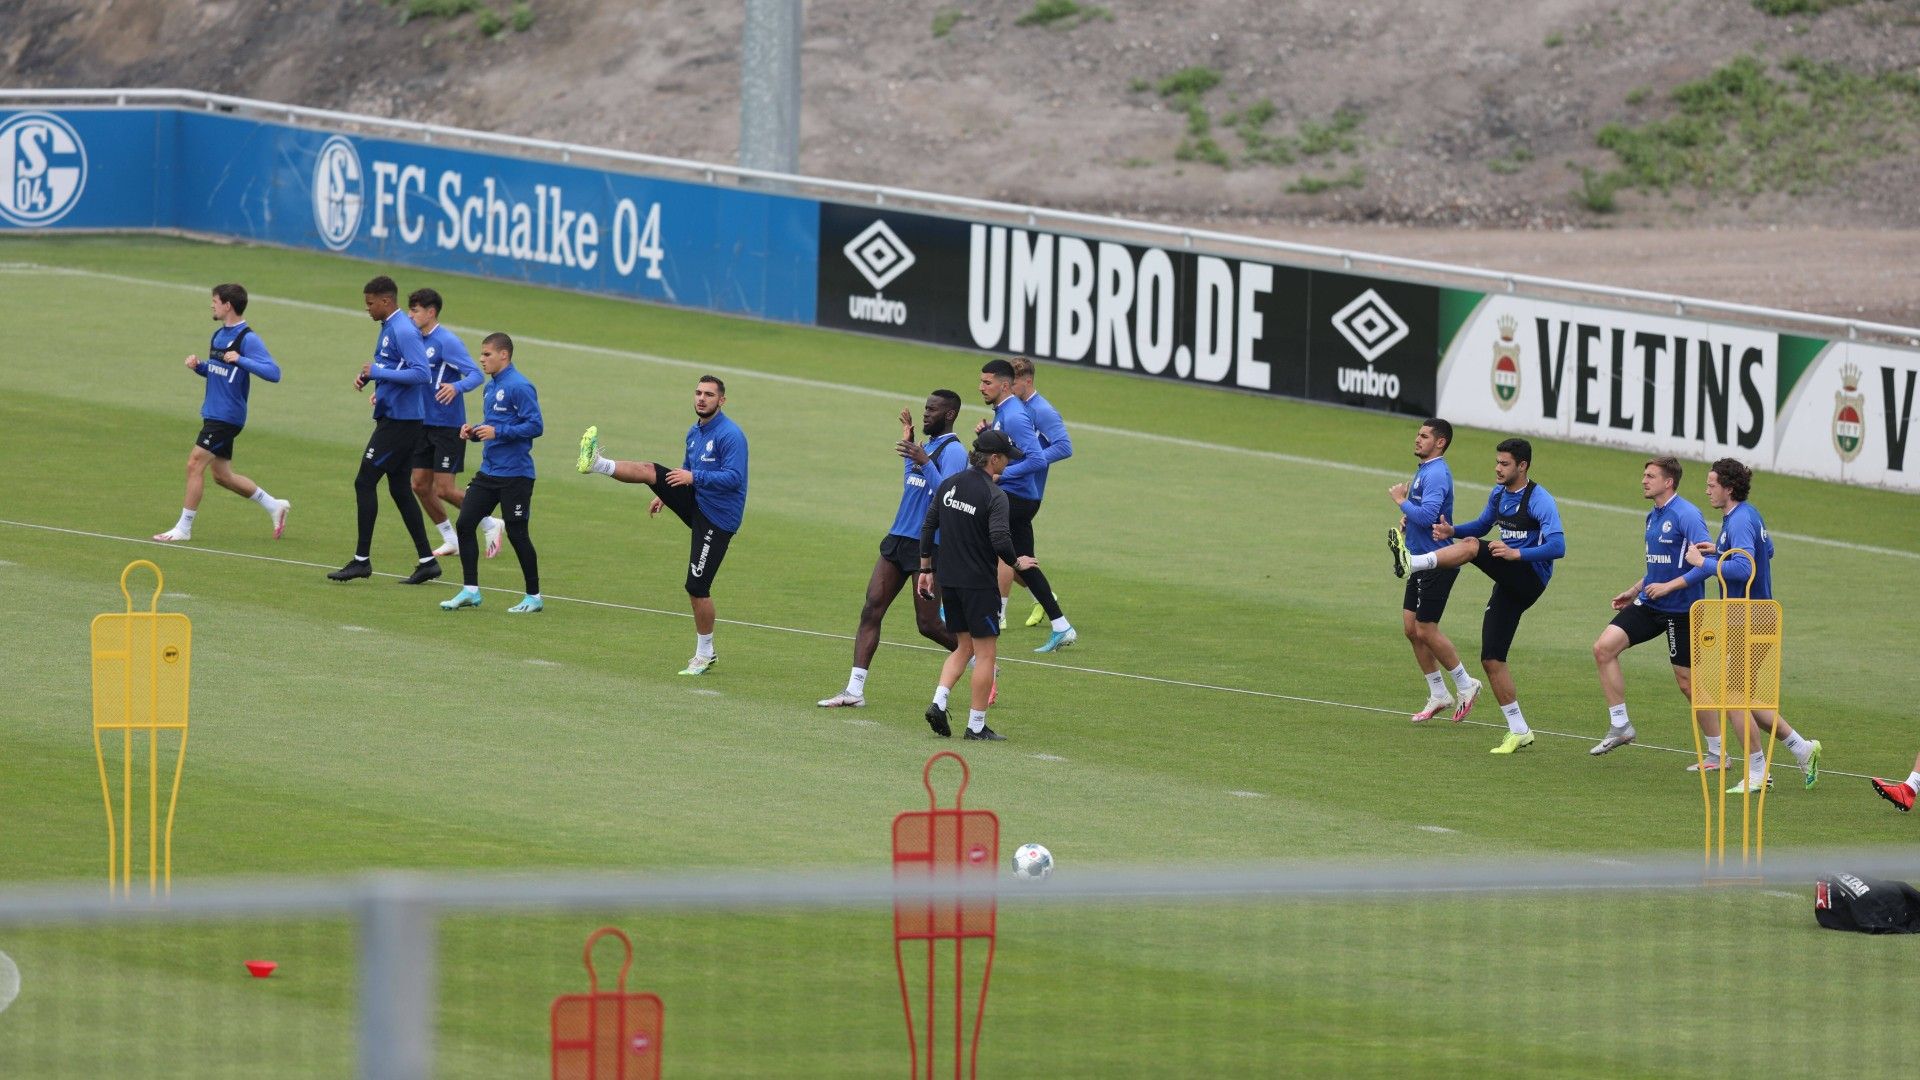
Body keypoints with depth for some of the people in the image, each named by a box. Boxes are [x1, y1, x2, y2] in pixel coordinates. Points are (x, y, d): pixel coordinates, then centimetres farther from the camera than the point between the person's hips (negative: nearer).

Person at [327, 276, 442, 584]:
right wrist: (367, 376, 7)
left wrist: (378, 373, -22)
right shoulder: (387, 328, 15)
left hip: (400, 421, -11)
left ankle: (362, 559, -3)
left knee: (365, 482, -7)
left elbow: (421, 373, -25)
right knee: (399, 488, 12)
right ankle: (427, 562, 13)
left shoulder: (403, 331, -17)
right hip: (393, 417, 11)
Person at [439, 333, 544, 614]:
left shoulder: (519, 387, -14)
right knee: (465, 524, 2)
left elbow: (535, 425, -19)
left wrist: (497, 432, -22)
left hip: (515, 475, -9)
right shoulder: (492, 388, 14)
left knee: (517, 533, -2)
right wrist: (474, 432, 4)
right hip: (489, 472, 9)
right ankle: (470, 590, 9)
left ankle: (534, 597, 10)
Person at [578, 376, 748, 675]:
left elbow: (734, 477, -26)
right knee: (650, 470, -12)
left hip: (717, 517, -8)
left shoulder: (730, 435, -18)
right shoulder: (695, 432, 9)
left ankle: (705, 655, 4)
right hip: (695, 502, 8)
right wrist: (665, 495, 22)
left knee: (697, 587, -7)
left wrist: (694, 477, -33)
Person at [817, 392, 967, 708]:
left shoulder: (953, 451, -11)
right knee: (871, 609, -2)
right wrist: (908, 445, 29)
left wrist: (924, 462, -32)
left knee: (929, 625, -3)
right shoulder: (927, 446, 17)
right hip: (898, 539, 8)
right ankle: (855, 690, -5)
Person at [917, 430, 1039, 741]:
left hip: (948, 581, 7)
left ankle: (938, 702, 1)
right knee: (985, 653, 3)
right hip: (979, 584, -7)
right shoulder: (994, 495, -15)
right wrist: (1017, 562, -5)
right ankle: (976, 725, 4)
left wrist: (926, 569, 17)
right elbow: (1000, 540, -24)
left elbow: (928, 527, 9)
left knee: (964, 647, 19)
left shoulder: (949, 485, 6)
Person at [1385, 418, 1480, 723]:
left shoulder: (1437, 475, -19)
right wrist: (1407, 519, 9)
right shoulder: (1423, 471, 14)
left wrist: (1401, 501, -15)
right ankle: (1438, 695, 18)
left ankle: (1465, 685, 11)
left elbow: (1427, 515, -30)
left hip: (1436, 563, -10)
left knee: (1426, 631, -5)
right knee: (1411, 627, 10)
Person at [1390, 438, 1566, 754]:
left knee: (1472, 547, -27)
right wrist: (1452, 530, 9)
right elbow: (1483, 525, 29)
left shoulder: (1540, 500, -12)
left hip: (1530, 577, -8)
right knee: (1491, 660, 2)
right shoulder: (1499, 494, 13)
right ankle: (1519, 732, 7)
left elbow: (1557, 546, -21)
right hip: (1509, 583, 8)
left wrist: (1517, 553, -30)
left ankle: (1412, 563, -40)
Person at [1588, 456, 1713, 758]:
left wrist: (1669, 586, -24)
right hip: (1649, 605, 8)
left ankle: (1717, 752, 11)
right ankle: (1619, 726, 1)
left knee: (1687, 682, -2)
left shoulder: (1686, 515, -15)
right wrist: (1634, 591, 22)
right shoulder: (1652, 517, 12)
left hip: (1680, 609, -8)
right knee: (1604, 647, -6)